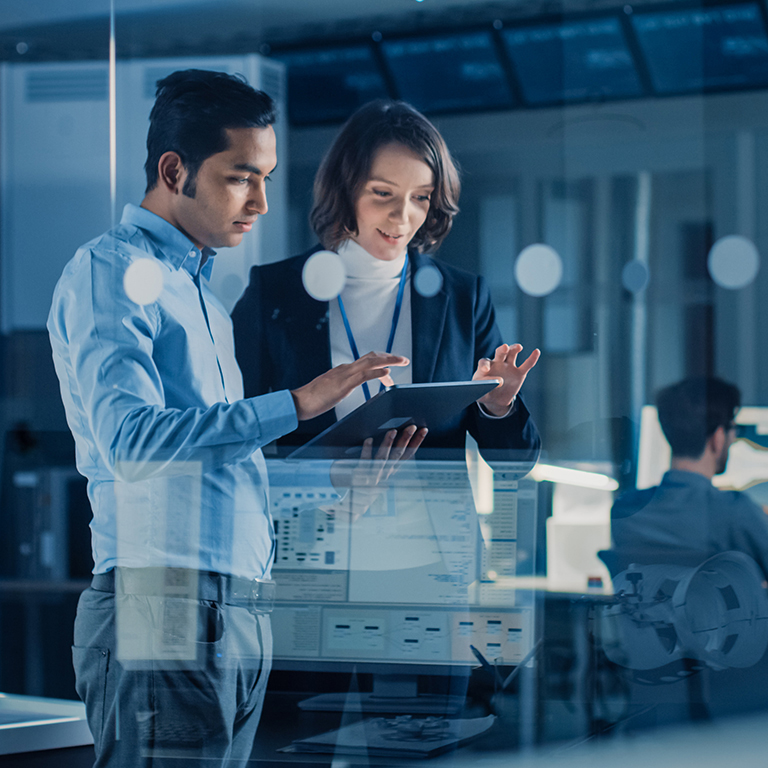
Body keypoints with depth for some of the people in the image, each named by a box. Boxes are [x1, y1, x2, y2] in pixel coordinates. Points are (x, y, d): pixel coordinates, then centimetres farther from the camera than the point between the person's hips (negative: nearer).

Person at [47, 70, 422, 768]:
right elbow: (131, 435, -21)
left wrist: (340, 470, 10)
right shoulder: (113, 271, -5)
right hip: (164, 611, -9)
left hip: (240, 617, 9)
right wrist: (297, 404, -23)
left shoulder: (200, 290, 24)